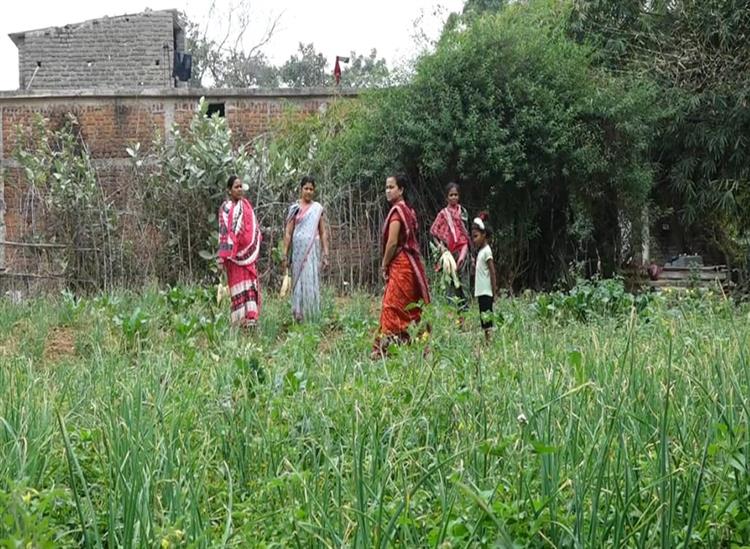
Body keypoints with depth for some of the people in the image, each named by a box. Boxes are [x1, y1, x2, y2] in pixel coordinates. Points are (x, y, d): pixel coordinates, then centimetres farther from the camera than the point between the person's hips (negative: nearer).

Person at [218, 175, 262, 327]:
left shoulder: (245, 205, 12)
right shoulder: (226, 208, -5)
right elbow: (223, 232, -11)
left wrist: (255, 249, 15)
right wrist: (223, 256, -17)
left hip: (248, 251, 5)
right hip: (234, 252, -5)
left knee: (250, 282, 3)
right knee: (238, 283, -4)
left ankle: (251, 316, 5)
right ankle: (240, 319, -1)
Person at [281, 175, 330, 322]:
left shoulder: (318, 209, 7)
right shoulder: (294, 208, 5)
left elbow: (323, 233, 7)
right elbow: (288, 233, 4)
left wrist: (325, 255, 2)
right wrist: (285, 256, 0)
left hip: (313, 249, 1)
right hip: (298, 248, -1)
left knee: (312, 281, 0)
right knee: (299, 281, -1)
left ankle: (313, 317, 5)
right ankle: (298, 315, 1)